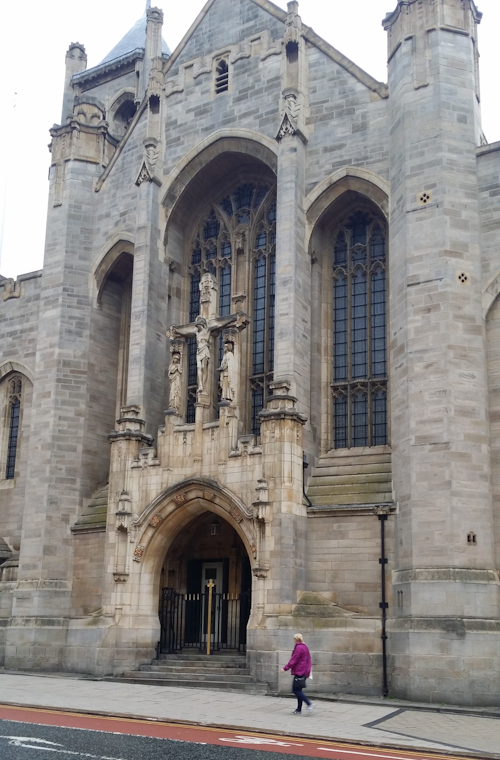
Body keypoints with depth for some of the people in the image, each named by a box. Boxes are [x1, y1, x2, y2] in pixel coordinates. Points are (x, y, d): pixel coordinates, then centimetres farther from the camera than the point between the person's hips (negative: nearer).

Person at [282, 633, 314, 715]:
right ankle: (299, 710, 13)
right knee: (298, 690, 12)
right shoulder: (304, 647, 15)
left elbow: (293, 660, -16)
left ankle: (309, 704, -12)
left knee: (296, 690, -7)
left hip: (299, 672, -10)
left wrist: (285, 668, -12)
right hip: (303, 672, 10)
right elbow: (307, 660, 19)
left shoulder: (299, 648, -14)